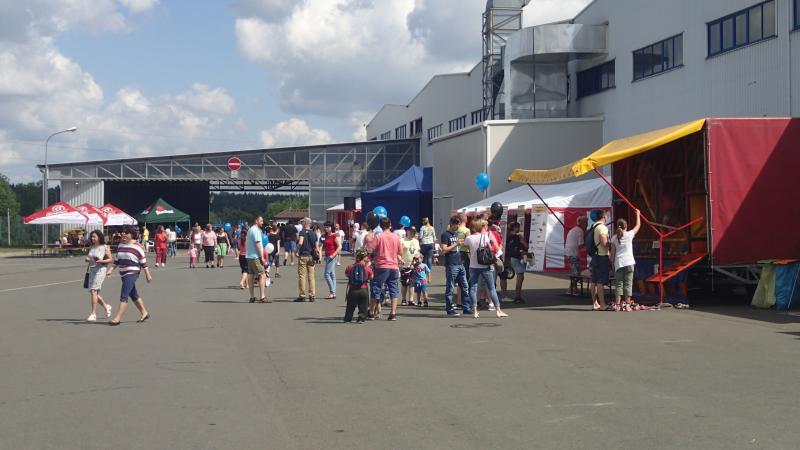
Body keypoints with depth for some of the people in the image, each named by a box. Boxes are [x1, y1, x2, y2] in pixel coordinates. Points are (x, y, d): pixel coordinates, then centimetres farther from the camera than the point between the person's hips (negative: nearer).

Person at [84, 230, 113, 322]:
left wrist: (102, 261, -19)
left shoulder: (105, 247, -3)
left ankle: (93, 314, -14)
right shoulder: (91, 248, 13)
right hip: (92, 270, 7)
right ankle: (106, 306, 32)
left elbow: (110, 259, -2)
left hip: (100, 269, -7)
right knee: (93, 292, 8)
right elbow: (88, 258, 22)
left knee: (94, 290, -16)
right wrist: (87, 259, -1)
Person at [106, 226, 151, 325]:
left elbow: (143, 262, -5)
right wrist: (111, 269, 8)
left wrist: (147, 274, -3)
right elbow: (117, 259, 18)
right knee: (133, 295, 15)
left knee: (124, 295, -13)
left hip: (132, 273, -8)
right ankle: (144, 313, 29)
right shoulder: (121, 245, 13)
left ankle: (118, 318, -15)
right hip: (123, 274, 8)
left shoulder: (137, 247, -7)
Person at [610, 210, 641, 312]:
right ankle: (627, 305, -3)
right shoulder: (629, 234, -1)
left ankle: (617, 305, -2)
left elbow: (612, 253, 5)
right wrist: (638, 214, 28)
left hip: (618, 263, 2)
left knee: (618, 284, 4)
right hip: (629, 262, -2)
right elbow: (638, 225, 15)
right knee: (628, 284, 0)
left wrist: (612, 264, 13)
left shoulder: (614, 238, 5)